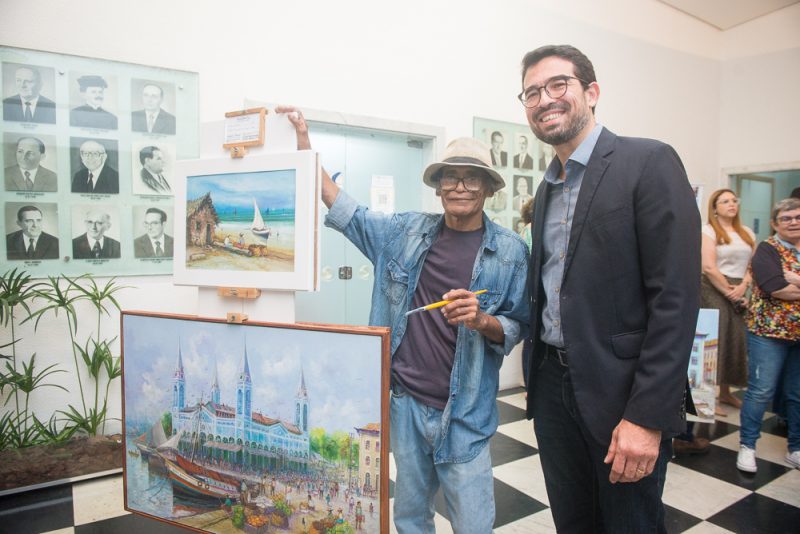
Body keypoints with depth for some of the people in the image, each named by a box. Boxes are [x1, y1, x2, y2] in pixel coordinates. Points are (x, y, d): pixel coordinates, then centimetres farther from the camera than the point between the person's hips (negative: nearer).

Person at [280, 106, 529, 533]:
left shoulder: (511, 251, -6)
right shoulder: (406, 233, 0)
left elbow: (518, 327, -2)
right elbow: (343, 212, 5)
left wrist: (482, 321, -24)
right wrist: (304, 146, 0)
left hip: (464, 414, -2)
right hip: (404, 401, 3)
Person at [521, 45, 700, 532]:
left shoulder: (649, 162, -10)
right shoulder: (549, 186, 12)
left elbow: (676, 297, -16)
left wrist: (647, 416, -19)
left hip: (621, 393, -6)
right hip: (553, 386, 6)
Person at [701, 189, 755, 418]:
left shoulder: (747, 233, 16)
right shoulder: (709, 231, -2)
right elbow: (709, 267, -12)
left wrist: (743, 287, -7)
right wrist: (729, 293, -11)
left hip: (740, 293, 6)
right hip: (714, 290, -6)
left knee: (736, 340, 6)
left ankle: (725, 391, 21)